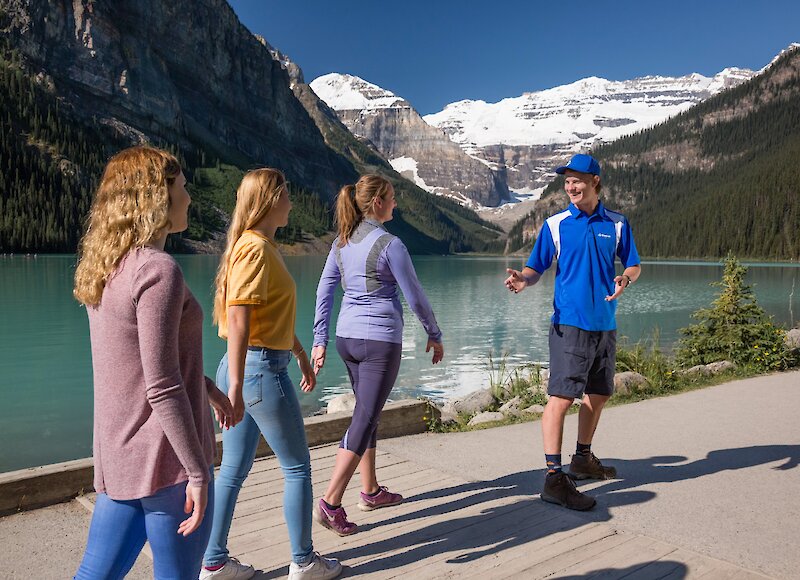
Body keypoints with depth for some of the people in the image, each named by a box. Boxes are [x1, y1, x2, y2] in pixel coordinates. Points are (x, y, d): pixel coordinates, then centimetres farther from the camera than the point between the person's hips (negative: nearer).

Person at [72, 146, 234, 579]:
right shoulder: (158, 270, -20)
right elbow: (162, 388, -22)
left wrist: (207, 387, 26)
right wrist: (198, 472, -16)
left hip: (118, 456, 8)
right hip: (166, 460, -8)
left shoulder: (105, 267, 8)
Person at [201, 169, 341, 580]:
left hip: (246, 369, 9)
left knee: (234, 470, 15)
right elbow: (238, 319, -24)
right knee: (297, 468, 7)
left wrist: (301, 355, 28)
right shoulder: (256, 248, -16)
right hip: (261, 369, -9)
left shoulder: (262, 245, 14)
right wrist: (235, 387, -26)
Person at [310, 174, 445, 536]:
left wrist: (319, 340, 14)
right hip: (380, 339, -7)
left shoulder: (342, 242, 7)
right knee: (365, 418, -3)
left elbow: (324, 292, 9)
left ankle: (371, 491, 29)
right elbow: (415, 297, -7)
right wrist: (434, 336, 5)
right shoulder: (389, 244, -13)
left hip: (347, 337, 7)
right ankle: (330, 502, -5)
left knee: (367, 413, 18)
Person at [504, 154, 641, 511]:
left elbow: (634, 265, 11)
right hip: (569, 323, -4)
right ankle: (553, 478, -7)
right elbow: (536, 268, -1)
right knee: (561, 396, -11)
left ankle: (583, 459, 33)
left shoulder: (616, 223, 7)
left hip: (605, 324, 5)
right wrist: (522, 280, -24)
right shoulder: (556, 224, 0)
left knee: (599, 395, 15)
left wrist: (625, 279, -12)